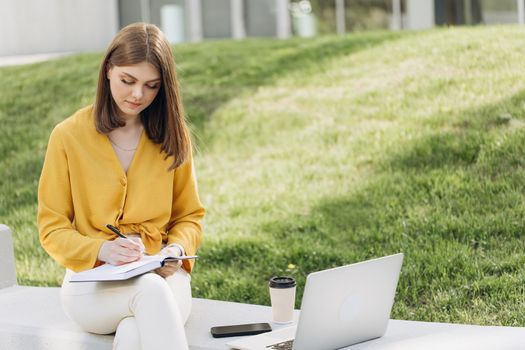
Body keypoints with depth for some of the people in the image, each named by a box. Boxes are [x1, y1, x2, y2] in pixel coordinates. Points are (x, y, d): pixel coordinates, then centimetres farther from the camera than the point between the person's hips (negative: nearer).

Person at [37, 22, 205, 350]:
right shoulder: (68, 136, 0)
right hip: (92, 280, -1)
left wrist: (177, 248, -8)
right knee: (151, 291, -38)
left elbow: (190, 216, 15)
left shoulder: (172, 136, 7)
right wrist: (101, 250, -17)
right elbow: (52, 228, 3)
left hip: (163, 276, 1)